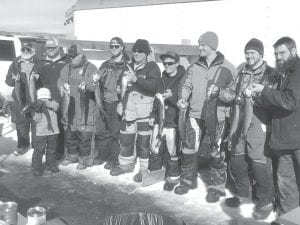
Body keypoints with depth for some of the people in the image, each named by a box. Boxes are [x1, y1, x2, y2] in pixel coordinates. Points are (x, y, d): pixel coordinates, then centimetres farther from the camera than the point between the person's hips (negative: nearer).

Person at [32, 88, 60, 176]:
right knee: (39, 150, -4)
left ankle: (51, 165, 31)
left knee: (52, 150, 15)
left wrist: (46, 103, -28)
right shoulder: (37, 107, -1)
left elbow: (56, 106, -21)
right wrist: (38, 111, -21)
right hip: (41, 132, -2)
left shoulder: (53, 103, 2)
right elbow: (37, 120, -8)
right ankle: (37, 168, 7)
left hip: (53, 131, 2)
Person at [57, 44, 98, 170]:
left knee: (84, 134, -1)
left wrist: (86, 85, -41)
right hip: (71, 106, 5)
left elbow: (94, 84, -19)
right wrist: (62, 87, -23)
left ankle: (84, 159, 15)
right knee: (70, 132, 15)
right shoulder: (67, 68, 11)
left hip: (86, 106, -5)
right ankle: (72, 155, 33)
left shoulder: (90, 68, -6)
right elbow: (61, 80, 0)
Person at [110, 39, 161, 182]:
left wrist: (136, 79, -30)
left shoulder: (152, 67, -5)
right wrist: (121, 102, 16)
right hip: (129, 109, 6)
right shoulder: (129, 66, 15)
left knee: (143, 142, -1)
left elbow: (154, 86, -22)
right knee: (125, 138, 14)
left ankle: (145, 170, 14)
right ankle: (126, 164, 32)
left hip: (145, 111, -6)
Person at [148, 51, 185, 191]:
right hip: (159, 120, 6)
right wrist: (153, 115, 19)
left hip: (173, 122, -6)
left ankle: (172, 178, 18)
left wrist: (172, 96, -27)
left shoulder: (182, 80, -7)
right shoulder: (162, 79, 12)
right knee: (155, 149, 12)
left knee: (173, 152, 2)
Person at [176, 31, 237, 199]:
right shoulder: (194, 67, 9)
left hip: (217, 116, -3)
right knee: (189, 149, 8)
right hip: (195, 114, 4)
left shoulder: (227, 68, -3)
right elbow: (186, 85, 8)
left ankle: (216, 187, 20)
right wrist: (183, 98, -10)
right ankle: (188, 180, 27)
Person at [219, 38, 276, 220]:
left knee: (260, 165, -3)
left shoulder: (271, 74, -4)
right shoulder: (242, 72, 13)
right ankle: (242, 194, 34)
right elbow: (232, 93, 18)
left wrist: (255, 95, -25)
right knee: (237, 161, 14)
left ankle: (266, 202, 17)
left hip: (259, 125, -6)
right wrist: (219, 92, -1)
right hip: (240, 123, 6)